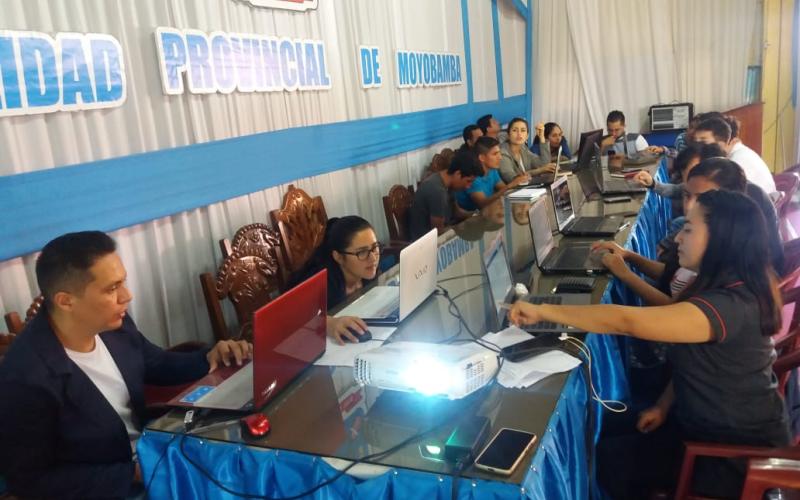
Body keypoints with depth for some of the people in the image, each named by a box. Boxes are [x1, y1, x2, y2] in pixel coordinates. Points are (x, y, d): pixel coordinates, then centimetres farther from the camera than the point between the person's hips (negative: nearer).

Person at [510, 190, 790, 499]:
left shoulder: (729, 306, -34)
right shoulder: (729, 288, -1)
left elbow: (627, 321, -42)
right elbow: (692, 356, 9)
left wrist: (543, 311, -35)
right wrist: (664, 406, 1)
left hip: (739, 449, -9)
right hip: (708, 419, 9)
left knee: (610, 458, 0)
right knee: (611, 432, 12)